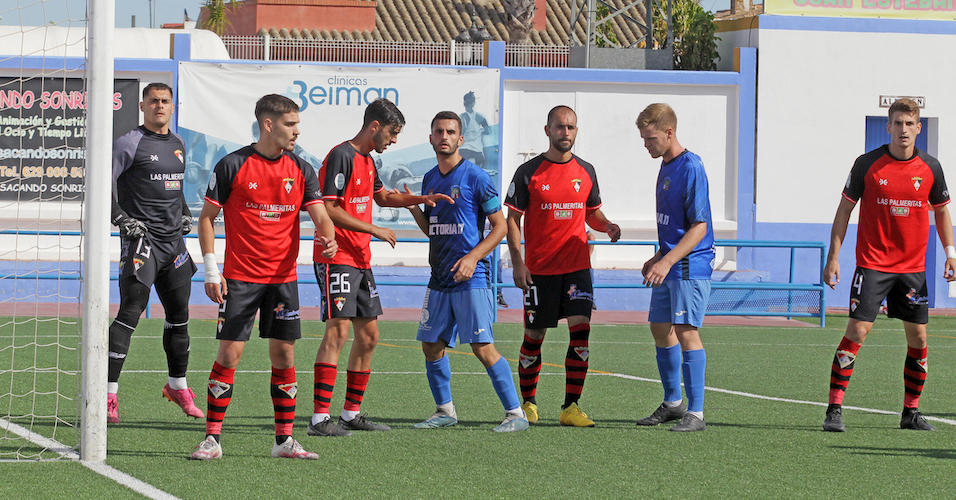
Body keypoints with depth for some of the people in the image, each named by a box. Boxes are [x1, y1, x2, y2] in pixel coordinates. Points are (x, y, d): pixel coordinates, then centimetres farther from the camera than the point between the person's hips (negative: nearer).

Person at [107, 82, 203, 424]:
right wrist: (120, 217, -19)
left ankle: (178, 386, 31)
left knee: (179, 314, 14)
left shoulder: (177, 144, 16)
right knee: (130, 312, -14)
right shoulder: (131, 143, -7)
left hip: (173, 239, 7)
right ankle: (108, 395, -15)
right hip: (141, 238, -7)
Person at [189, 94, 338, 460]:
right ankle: (212, 439, -1)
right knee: (230, 352, -7)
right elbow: (207, 217, 0)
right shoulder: (232, 166, -5)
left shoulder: (301, 170, 5)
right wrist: (211, 271, -7)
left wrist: (327, 237, -23)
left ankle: (284, 440, 11)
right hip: (240, 277, -4)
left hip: (283, 277, 4)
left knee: (284, 354, 3)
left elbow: (320, 215, 1)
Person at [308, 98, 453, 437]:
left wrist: (421, 199, 21)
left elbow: (382, 196, 34)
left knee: (369, 334, 10)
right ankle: (319, 418, -18)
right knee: (338, 330, -16)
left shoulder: (367, 160, 16)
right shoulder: (341, 157, -13)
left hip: (361, 259, 10)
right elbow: (328, 209, -19)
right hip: (337, 258, -10)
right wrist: (373, 230, -17)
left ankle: (352, 413, 17)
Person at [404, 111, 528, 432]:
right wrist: (414, 209, 3)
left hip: (471, 277, -7)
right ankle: (445, 411, 24)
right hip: (440, 279, 7)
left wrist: (473, 257, -18)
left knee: (482, 348, -13)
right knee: (431, 346, 9)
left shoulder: (475, 177, -7)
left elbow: (500, 226, -6)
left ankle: (515, 414, -9)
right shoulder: (429, 180, 14)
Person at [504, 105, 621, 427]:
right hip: (539, 269, -2)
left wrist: (607, 226, -3)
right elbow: (512, 219, 0)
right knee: (534, 336, 4)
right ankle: (528, 403, 21)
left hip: (577, 267, 2)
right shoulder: (529, 172, -1)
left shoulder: (586, 171, 8)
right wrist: (517, 261, -9)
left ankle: (571, 408, -9)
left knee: (580, 330, -11)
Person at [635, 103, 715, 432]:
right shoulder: (666, 167, 14)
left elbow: (699, 226, -18)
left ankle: (696, 413, -11)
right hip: (669, 265, 10)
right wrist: (658, 258, 21)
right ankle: (673, 403, 27)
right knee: (661, 329, 14)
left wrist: (667, 261, -22)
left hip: (690, 266, -10)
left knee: (685, 331, -12)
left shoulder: (691, 168, -15)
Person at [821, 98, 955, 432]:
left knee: (917, 337, 4)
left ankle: (911, 412, 17)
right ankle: (835, 409, -9)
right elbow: (845, 209, 1)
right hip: (872, 263, -3)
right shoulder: (868, 164, -5)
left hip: (913, 267, 3)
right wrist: (833, 257, -3)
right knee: (857, 331, -12)